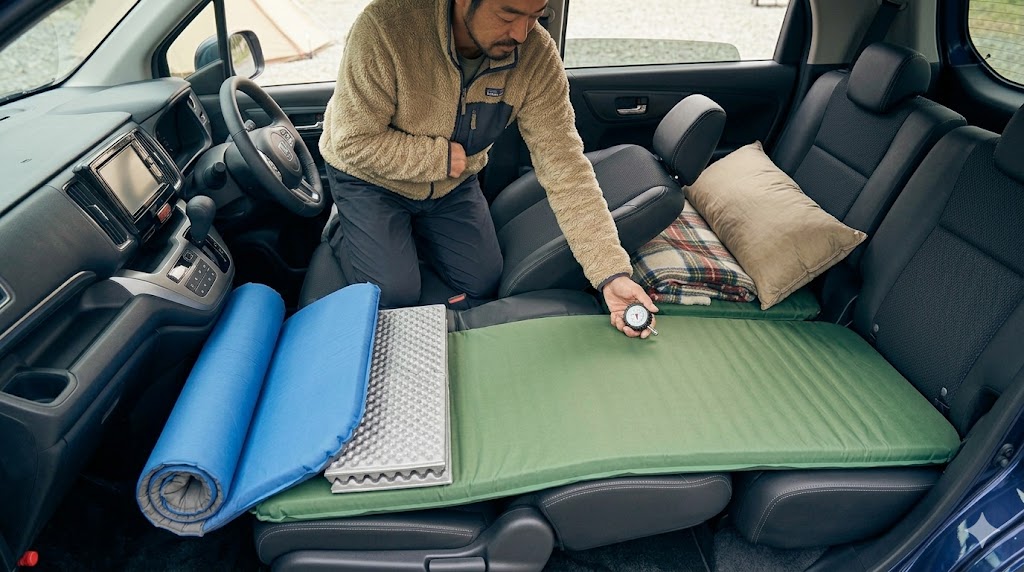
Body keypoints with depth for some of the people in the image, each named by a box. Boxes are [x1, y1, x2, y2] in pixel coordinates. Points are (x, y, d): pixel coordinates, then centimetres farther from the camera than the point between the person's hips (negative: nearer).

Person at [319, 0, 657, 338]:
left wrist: (612, 273, -32)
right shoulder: (385, 28, -34)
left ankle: (411, 229, 30)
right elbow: (354, 142, -28)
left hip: (451, 184, 4)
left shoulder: (537, 54, -24)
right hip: (370, 176, -3)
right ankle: (345, 232, 22)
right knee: (395, 295, -9)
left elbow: (564, 165, -26)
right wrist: (442, 157, -24)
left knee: (483, 283, 6)